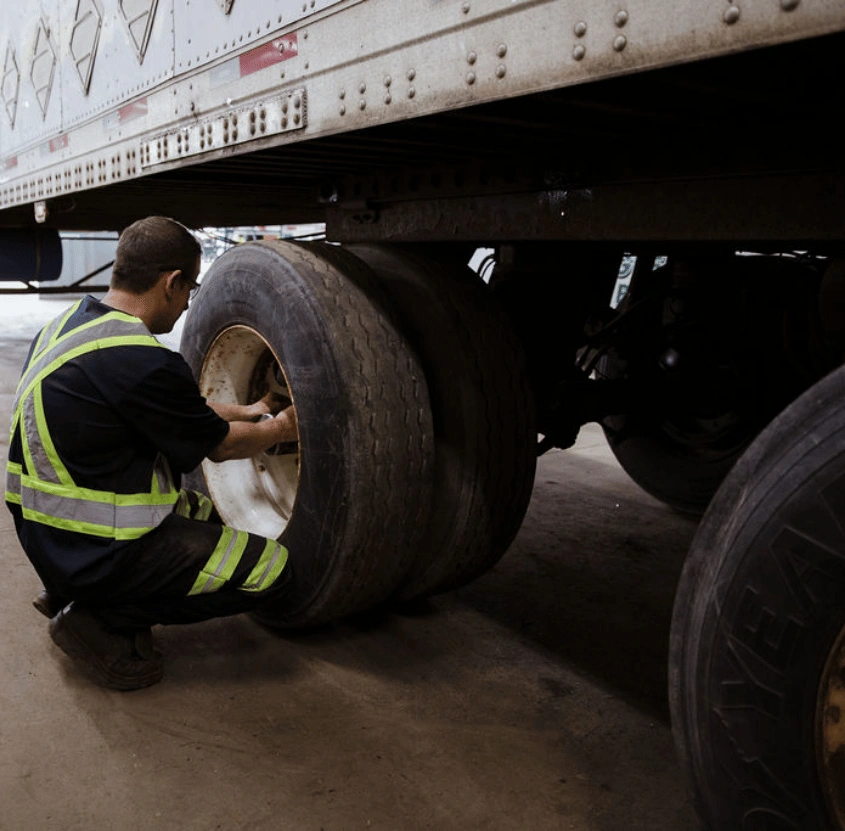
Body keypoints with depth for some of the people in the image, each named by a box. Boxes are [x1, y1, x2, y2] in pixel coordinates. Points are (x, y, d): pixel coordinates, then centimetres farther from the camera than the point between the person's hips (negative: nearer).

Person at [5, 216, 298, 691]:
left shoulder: (72, 323, 4)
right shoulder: (140, 361, -25)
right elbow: (221, 446, -9)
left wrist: (243, 412, 24)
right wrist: (281, 428, 11)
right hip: (96, 549, -10)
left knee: (209, 515, 25)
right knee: (274, 571, -6)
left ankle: (76, 594, 16)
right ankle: (105, 621, -1)